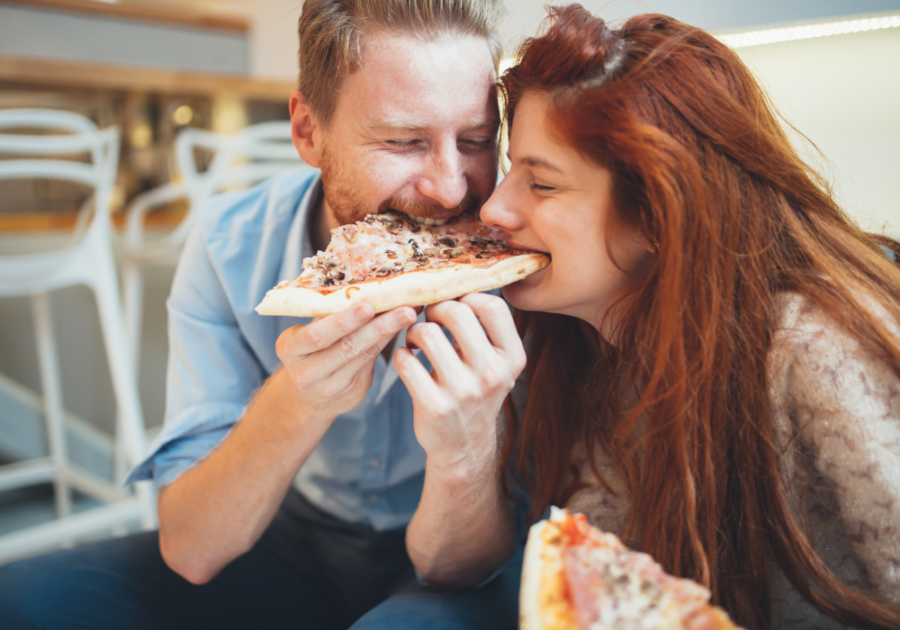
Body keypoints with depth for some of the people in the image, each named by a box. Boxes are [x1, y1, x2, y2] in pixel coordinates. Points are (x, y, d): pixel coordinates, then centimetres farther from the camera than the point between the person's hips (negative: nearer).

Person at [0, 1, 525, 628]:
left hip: (443, 570, 0)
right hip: (297, 543, 1)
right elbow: (191, 552, -22)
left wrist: (468, 448, -42)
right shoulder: (231, 247, -18)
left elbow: (457, 569, -21)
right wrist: (296, 405, -40)